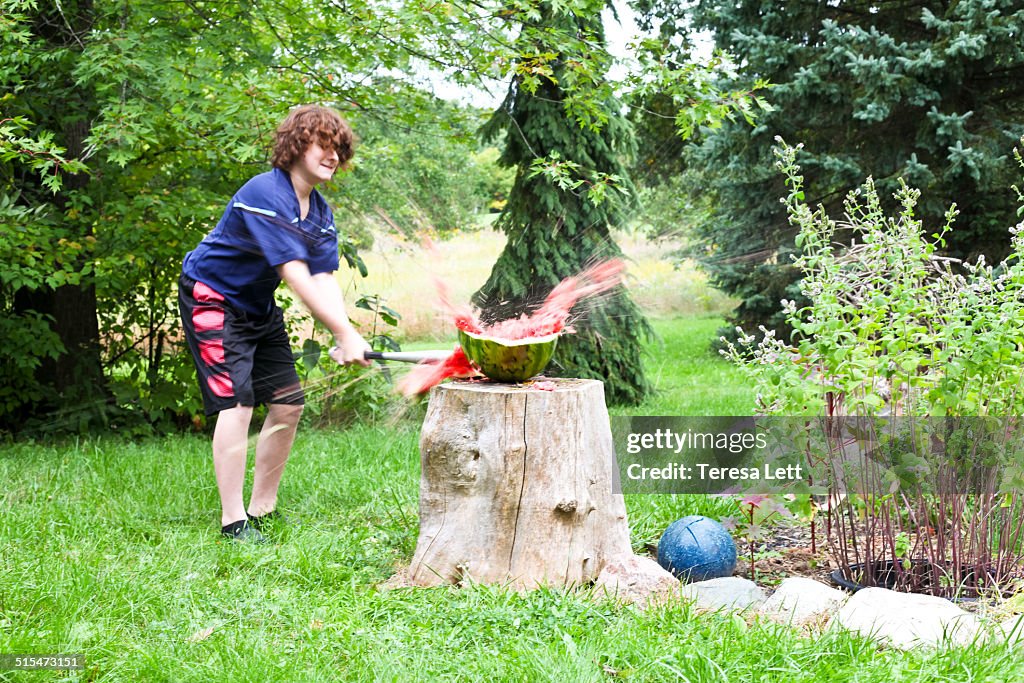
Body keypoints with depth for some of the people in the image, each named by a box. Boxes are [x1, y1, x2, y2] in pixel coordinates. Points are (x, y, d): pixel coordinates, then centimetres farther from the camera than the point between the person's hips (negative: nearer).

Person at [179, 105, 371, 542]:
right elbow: (296, 275, -31)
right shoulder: (265, 194, -26)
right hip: (212, 300, -9)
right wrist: (345, 334, -32)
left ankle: (262, 510, 16)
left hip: (258, 307, 9)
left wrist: (342, 337, -26)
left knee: (288, 403, 5)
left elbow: (324, 279, -8)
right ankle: (233, 521, -13)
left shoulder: (321, 214, 3)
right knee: (236, 401, -18)